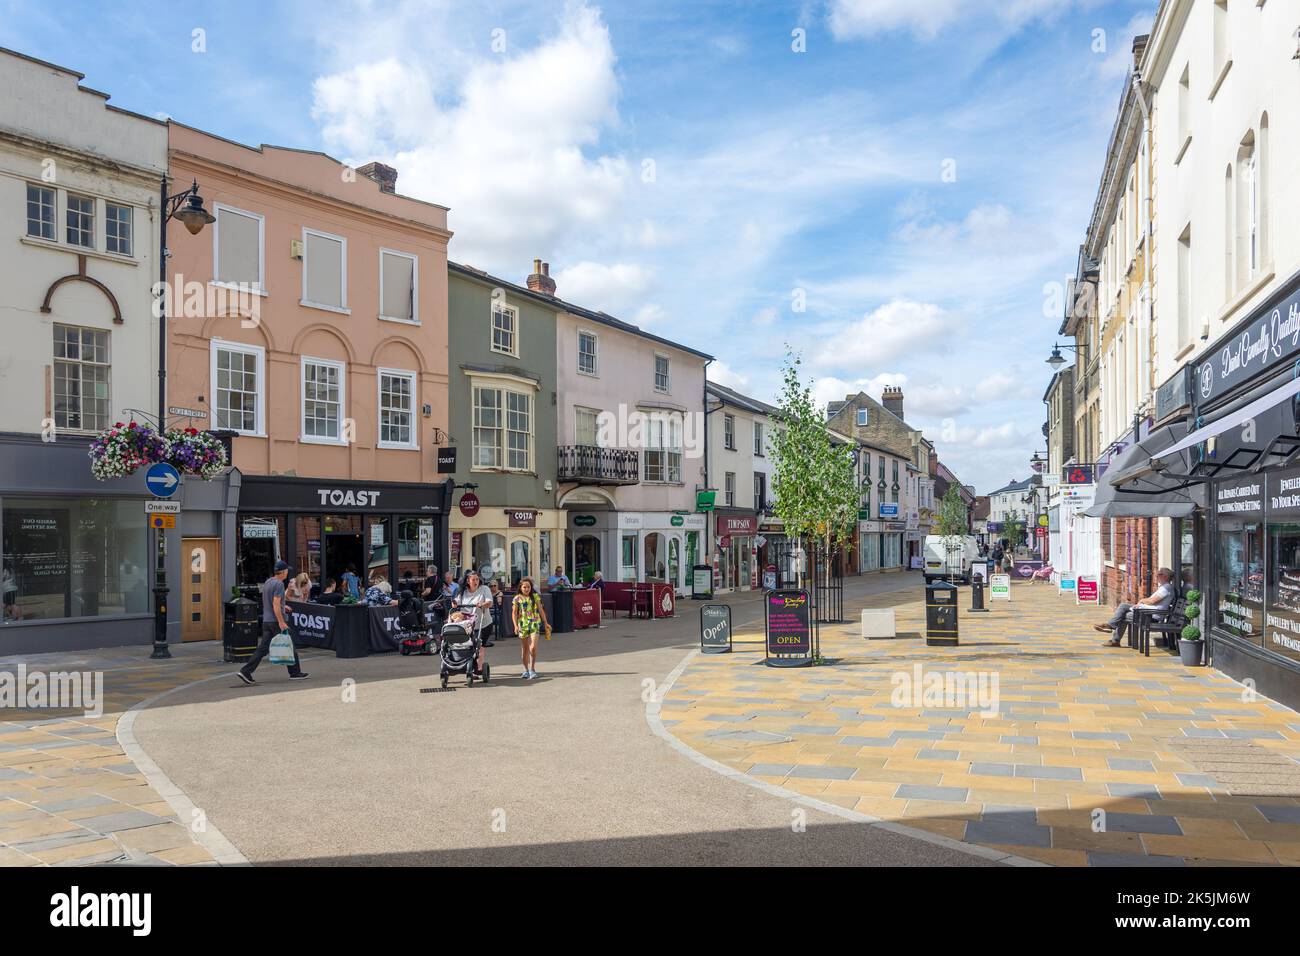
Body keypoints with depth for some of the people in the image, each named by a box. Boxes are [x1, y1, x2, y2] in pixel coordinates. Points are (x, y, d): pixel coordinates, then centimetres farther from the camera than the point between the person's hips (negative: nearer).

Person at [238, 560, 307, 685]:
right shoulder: (279, 584, -15)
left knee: (263, 648, 6)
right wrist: (281, 622, -22)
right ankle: (295, 672, 11)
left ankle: (246, 671, -4)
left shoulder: (267, 582, 14)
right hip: (276, 620, -8)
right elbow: (276, 605, -21)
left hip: (266, 621, 8)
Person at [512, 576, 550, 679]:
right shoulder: (517, 598, 2)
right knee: (524, 649, 9)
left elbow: (541, 610, 11)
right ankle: (526, 669, 21)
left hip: (534, 624, -1)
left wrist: (545, 623, 14)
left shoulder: (535, 596, 5)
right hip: (523, 625, 1)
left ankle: (532, 669, -2)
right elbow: (514, 613, 1)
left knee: (533, 647, -14)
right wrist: (516, 625, -10)